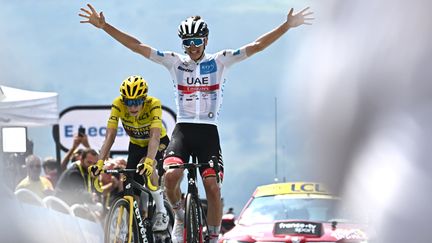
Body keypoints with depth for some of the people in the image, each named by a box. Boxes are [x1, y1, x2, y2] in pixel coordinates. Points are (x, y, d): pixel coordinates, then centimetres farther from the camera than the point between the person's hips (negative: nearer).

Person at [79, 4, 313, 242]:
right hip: (182, 130, 0)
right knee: (171, 176, -24)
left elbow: (256, 46, -2)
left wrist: (287, 26, -11)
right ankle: (180, 216, 5)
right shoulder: (175, 61, 5)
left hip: (208, 132, 0)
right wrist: (104, 25, -4)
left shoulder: (219, 61, 4)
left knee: (213, 187, -13)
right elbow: (137, 46, 2)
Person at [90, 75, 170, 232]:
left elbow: (155, 137, -46)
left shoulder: (153, 104, -36)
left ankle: (162, 213, -18)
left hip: (159, 143, -4)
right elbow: (110, 136, -32)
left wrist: (149, 162, -62)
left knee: (145, 168, -32)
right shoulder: (118, 105, -29)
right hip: (136, 144, 4)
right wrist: (100, 163, -46)